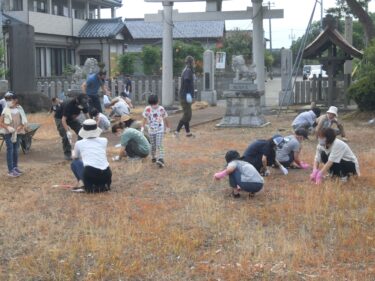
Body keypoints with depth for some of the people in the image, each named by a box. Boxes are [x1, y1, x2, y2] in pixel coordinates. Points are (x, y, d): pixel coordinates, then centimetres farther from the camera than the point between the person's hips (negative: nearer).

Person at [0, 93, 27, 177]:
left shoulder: (19, 109, 2)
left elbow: (24, 121, 5)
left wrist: (20, 127, -13)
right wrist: (8, 127, -20)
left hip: (17, 133, 3)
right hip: (8, 133, -3)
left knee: (16, 150, 13)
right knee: (10, 150, -7)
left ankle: (15, 167, 27)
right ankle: (10, 170, -8)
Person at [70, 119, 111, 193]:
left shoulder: (79, 143, 12)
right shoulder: (104, 141, 16)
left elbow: (75, 157, 33)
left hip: (90, 174, -3)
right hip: (106, 176, 3)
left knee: (75, 162, 25)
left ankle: (81, 183, 2)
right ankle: (103, 185, 9)